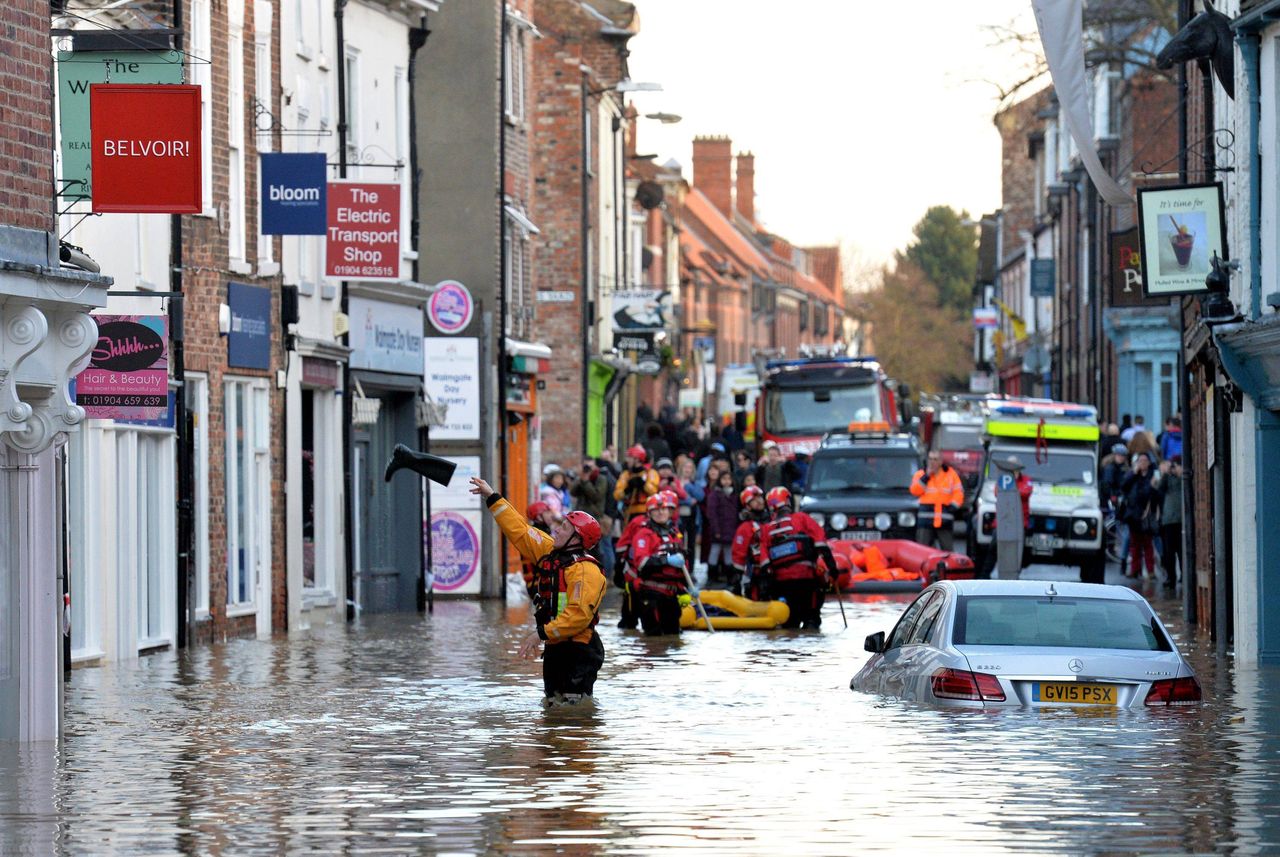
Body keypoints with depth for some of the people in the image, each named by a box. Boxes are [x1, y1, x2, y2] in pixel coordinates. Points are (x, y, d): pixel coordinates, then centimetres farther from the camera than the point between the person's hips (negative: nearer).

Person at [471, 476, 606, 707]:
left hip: (578, 650, -9)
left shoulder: (586, 570, -18)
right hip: (555, 647, 9)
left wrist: (542, 633, -22)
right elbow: (519, 531, 18)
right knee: (552, 703, 15)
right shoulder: (550, 551, 9)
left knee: (574, 704, -12)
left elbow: (580, 614, -26)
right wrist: (492, 498, 18)